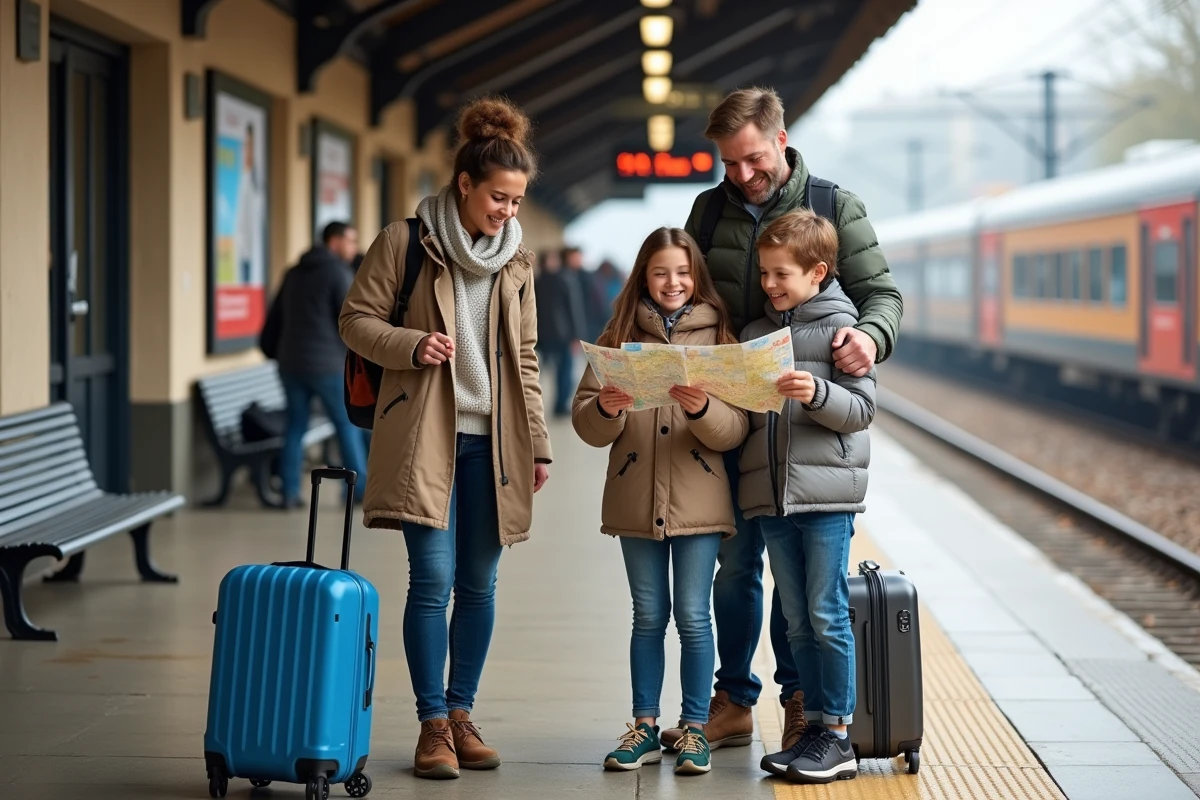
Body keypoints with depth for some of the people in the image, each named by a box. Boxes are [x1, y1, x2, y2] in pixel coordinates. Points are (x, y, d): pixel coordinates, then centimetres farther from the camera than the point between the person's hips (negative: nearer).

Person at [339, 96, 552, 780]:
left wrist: (538, 443, 12)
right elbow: (357, 318, 0)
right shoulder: (407, 241, -3)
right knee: (434, 579, -9)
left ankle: (462, 713, 18)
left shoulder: (518, 260, 11)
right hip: (426, 436, -4)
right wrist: (410, 346, -17)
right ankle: (433, 724, 0)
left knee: (479, 584, 7)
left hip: (492, 440, 4)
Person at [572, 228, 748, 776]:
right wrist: (606, 410, -18)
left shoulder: (718, 334, 1)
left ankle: (695, 729, 12)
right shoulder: (619, 335, 6)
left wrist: (701, 409, -25)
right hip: (636, 498, 2)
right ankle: (645, 727, 18)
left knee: (693, 614, 2)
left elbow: (736, 428, -6)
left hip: (698, 499, -2)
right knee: (648, 615, 10)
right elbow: (585, 423, 3)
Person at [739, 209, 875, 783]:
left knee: (828, 615, -5)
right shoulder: (755, 331, 15)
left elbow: (863, 408, -7)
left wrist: (817, 394, -24)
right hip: (770, 494, 6)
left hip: (826, 492, -6)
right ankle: (813, 726, 14)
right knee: (798, 622, 9)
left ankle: (838, 736, 1)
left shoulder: (841, 326, -2)